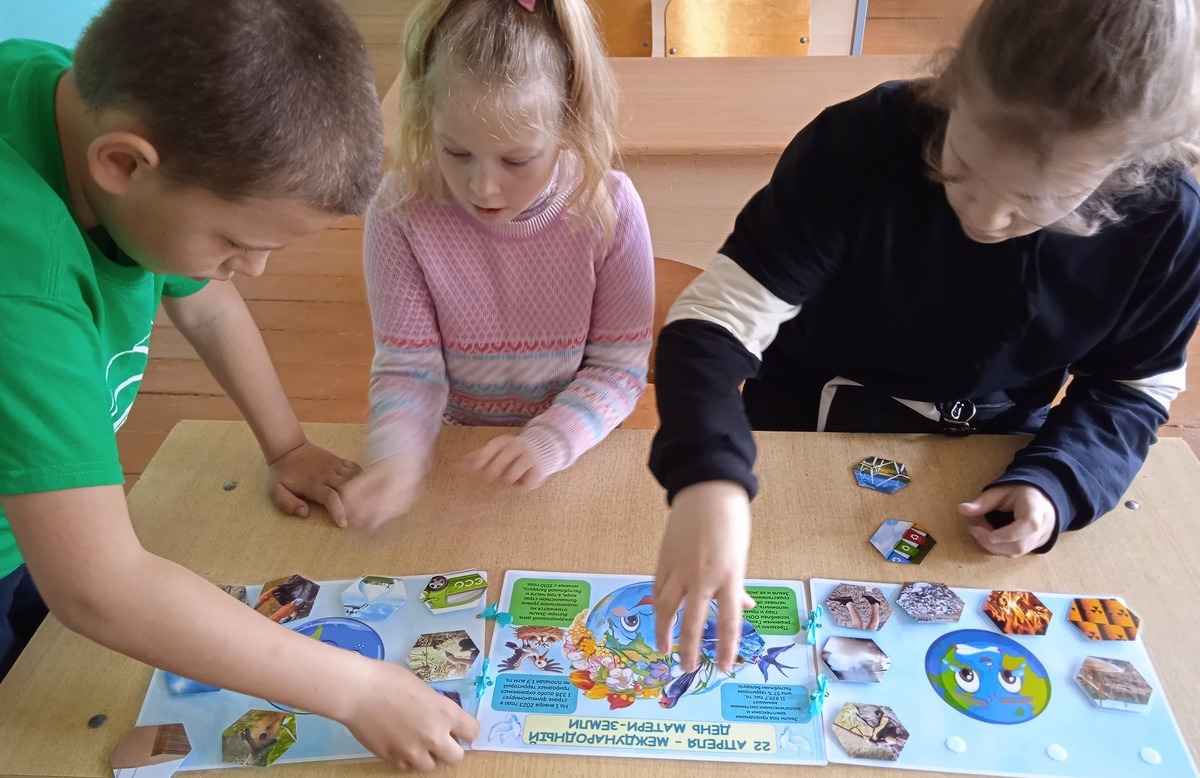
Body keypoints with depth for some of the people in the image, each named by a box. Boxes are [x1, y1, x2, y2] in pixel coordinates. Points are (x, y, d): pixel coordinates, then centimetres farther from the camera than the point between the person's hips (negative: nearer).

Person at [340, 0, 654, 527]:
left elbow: (620, 366, -9)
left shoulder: (610, 207, -14)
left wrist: (549, 443, -25)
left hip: (573, 449, -1)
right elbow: (407, 368, -10)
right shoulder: (401, 211, -13)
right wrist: (395, 459, -29)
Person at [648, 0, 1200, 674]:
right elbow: (715, 321, -32)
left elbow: (1135, 386, -1)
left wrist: (1058, 482, -21)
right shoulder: (862, 145, -29)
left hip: (996, 463, 4)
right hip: (811, 436, -3)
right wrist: (709, 477, -50)